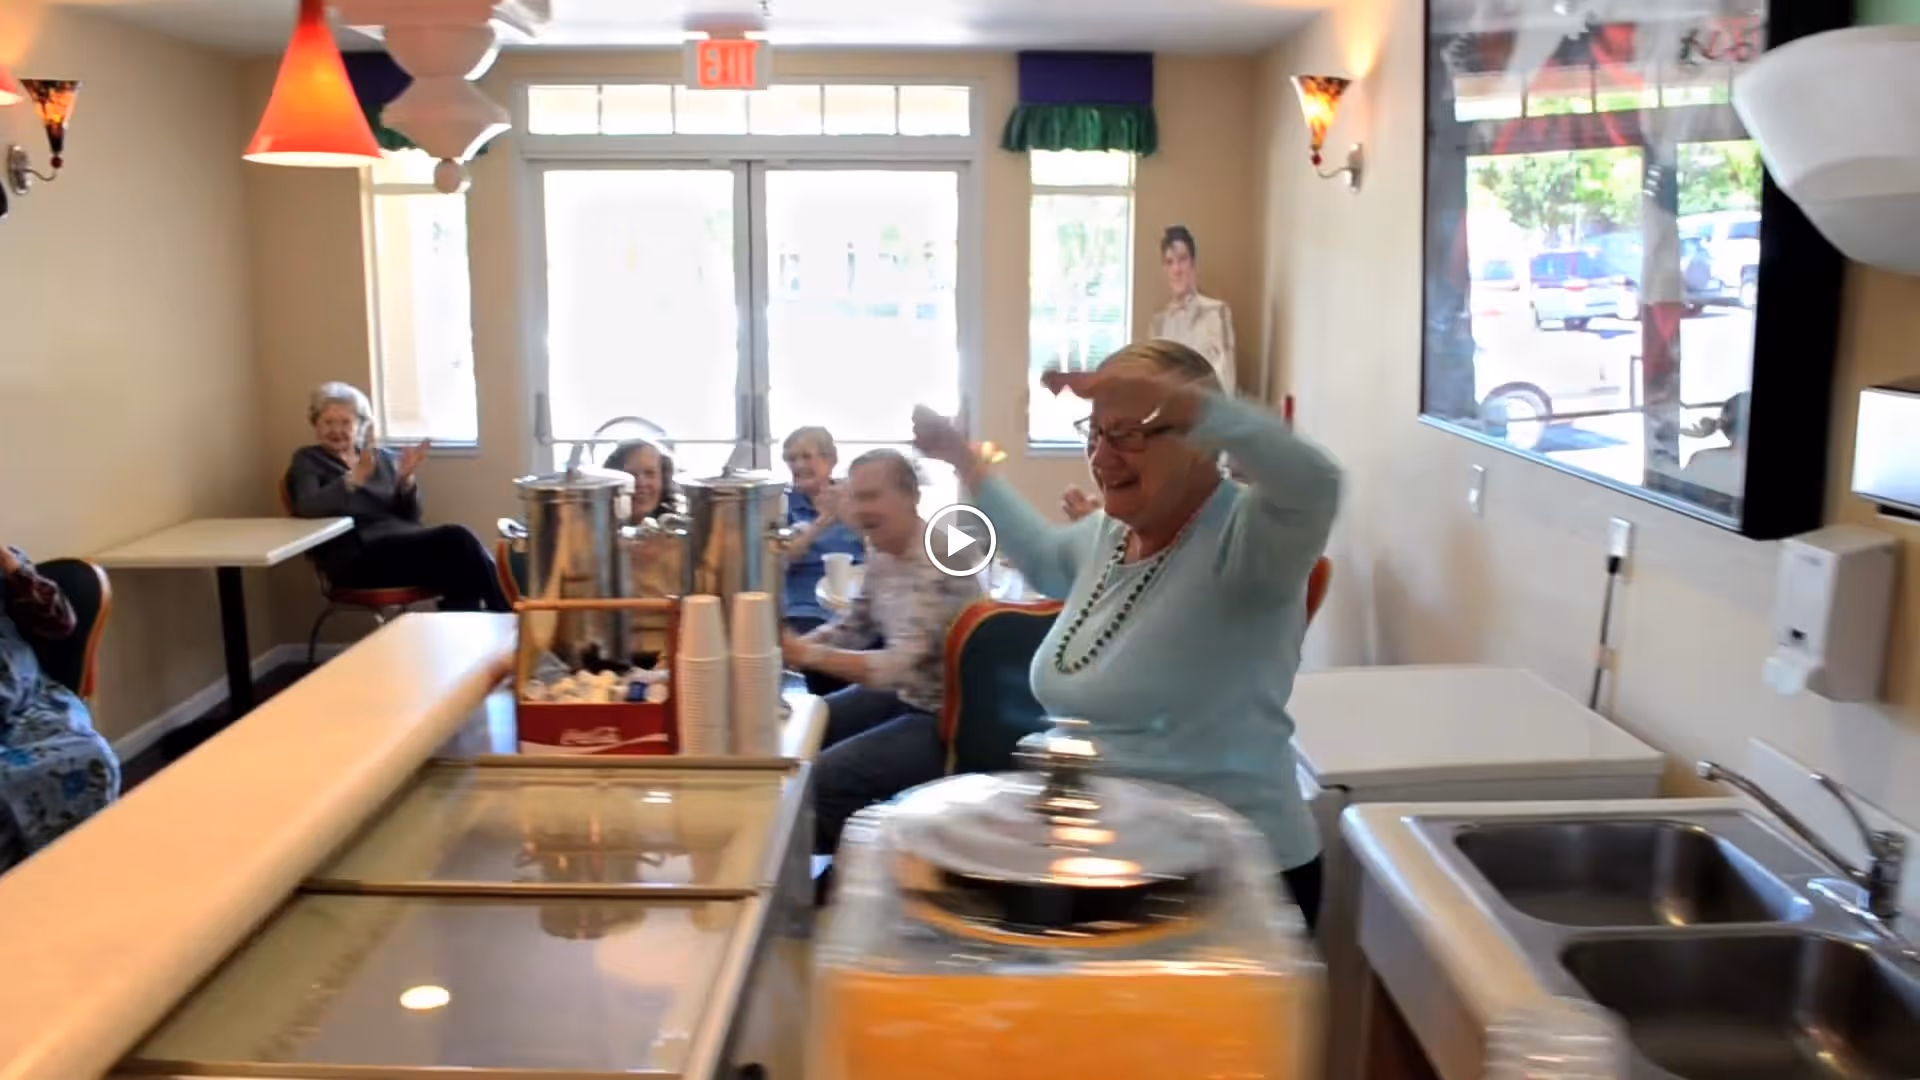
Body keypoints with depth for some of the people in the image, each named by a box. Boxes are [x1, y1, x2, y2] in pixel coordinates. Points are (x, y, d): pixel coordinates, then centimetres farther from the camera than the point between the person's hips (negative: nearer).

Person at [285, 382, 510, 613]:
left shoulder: (384, 457, 22)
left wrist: (407, 480, -7)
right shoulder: (307, 460, 12)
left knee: (457, 540, -31)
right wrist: (354, 478, -23)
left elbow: (410, 517, 12)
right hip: (357, 555, -5)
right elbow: (306, 508, -10)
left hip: (403, 541, 5)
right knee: (455, 539, -29)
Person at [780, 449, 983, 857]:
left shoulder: (940, 563, -25)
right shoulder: (883, 554, 3)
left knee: (824, 776, -21)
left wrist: (809, 655, -35)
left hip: (943, 719, -10)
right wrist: (790, 646, -5)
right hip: (901, 694, 10)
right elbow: (853, 626, 12)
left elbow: (902, 664, -32)